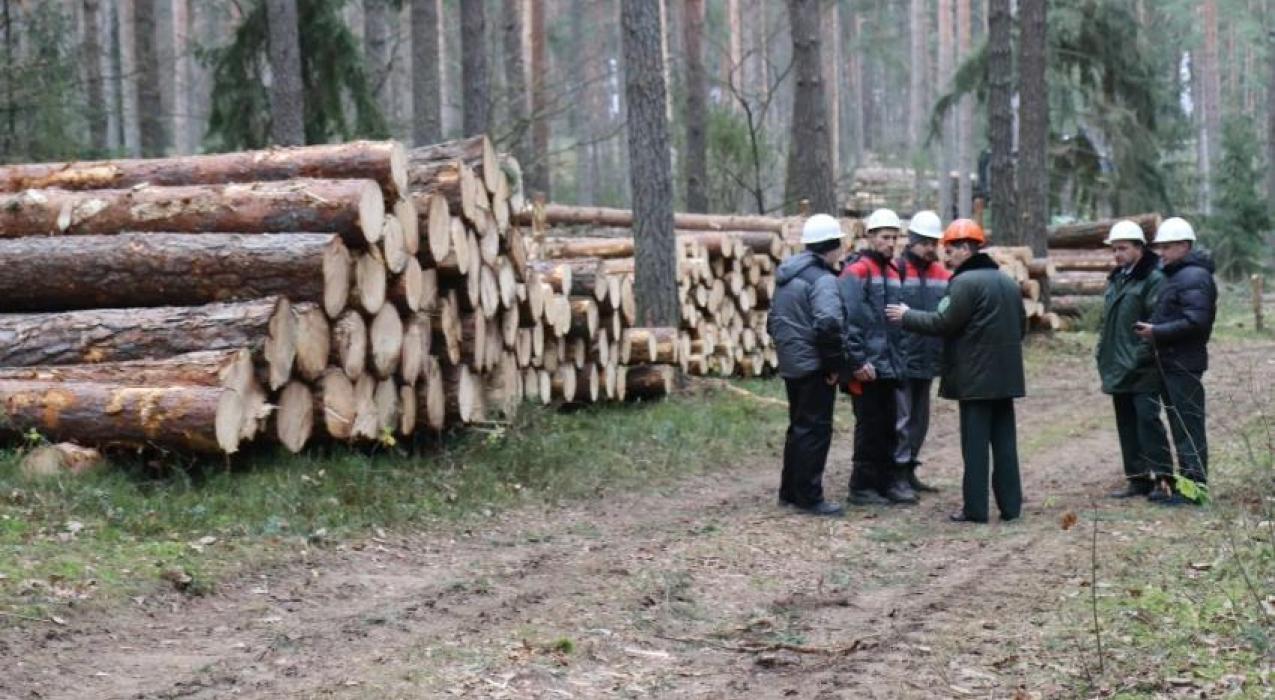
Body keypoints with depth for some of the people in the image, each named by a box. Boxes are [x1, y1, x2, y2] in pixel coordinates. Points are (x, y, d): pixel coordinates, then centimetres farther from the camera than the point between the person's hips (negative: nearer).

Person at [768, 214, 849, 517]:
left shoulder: (787, 275, 14)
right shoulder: (822, 279, -16)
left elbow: (773, 321, 20)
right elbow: (828, 323, -29)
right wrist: (835, 363, -19)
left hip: (791, 364, 9)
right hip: (814, 367, -9)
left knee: (799, 427, 18)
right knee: (816, 429, -3)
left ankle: (790, 491, 25)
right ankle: (809, 497, 0)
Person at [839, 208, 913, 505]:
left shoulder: (892, 272, 15)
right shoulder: (856, 271, -10)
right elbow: (849, 319, -17)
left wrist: (896, 358, 16)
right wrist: (858, 361, -20)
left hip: (888, 366, 8)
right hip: (866, 366, -8)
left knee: (887, 426, 12)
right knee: (869, 426, -3)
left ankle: (888, 481, 20)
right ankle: (861, 487, 6)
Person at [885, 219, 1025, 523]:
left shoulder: (965, 282, -13)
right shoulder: (1008, 282, 14)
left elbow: (943, 322, -15)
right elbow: (1021, 327, 18)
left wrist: (907, 316, -3)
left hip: (976, 377, -8)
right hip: (1006, 376, 8)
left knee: (975, 443, -3)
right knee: (1005, 441, 10)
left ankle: (976, 508, -1)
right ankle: (1010, 505, 12)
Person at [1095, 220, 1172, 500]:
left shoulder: (1154, 279, -11)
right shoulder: (1116, 279, 17)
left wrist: (1142, 355, -21)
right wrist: (1102, 351, 15)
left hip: (1143, 369, -9)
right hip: (1118, 368, 9)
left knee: (1147, 418, -11)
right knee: (1126, 423, 11)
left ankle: (1161, 476, -5)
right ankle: (1137, 477, 18)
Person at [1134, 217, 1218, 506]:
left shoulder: (1194, 278, -16)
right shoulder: (1175, 275, 17)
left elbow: (1196, 321, -24)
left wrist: (1157, 332, -20)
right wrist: (1154, 330, 7)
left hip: (1184, 363, -10)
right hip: (1170, 361, 10)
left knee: (1188, 424, -6)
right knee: (1180, 423, 15)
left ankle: (1194, 485, -3)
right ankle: (1185, 480, 23)